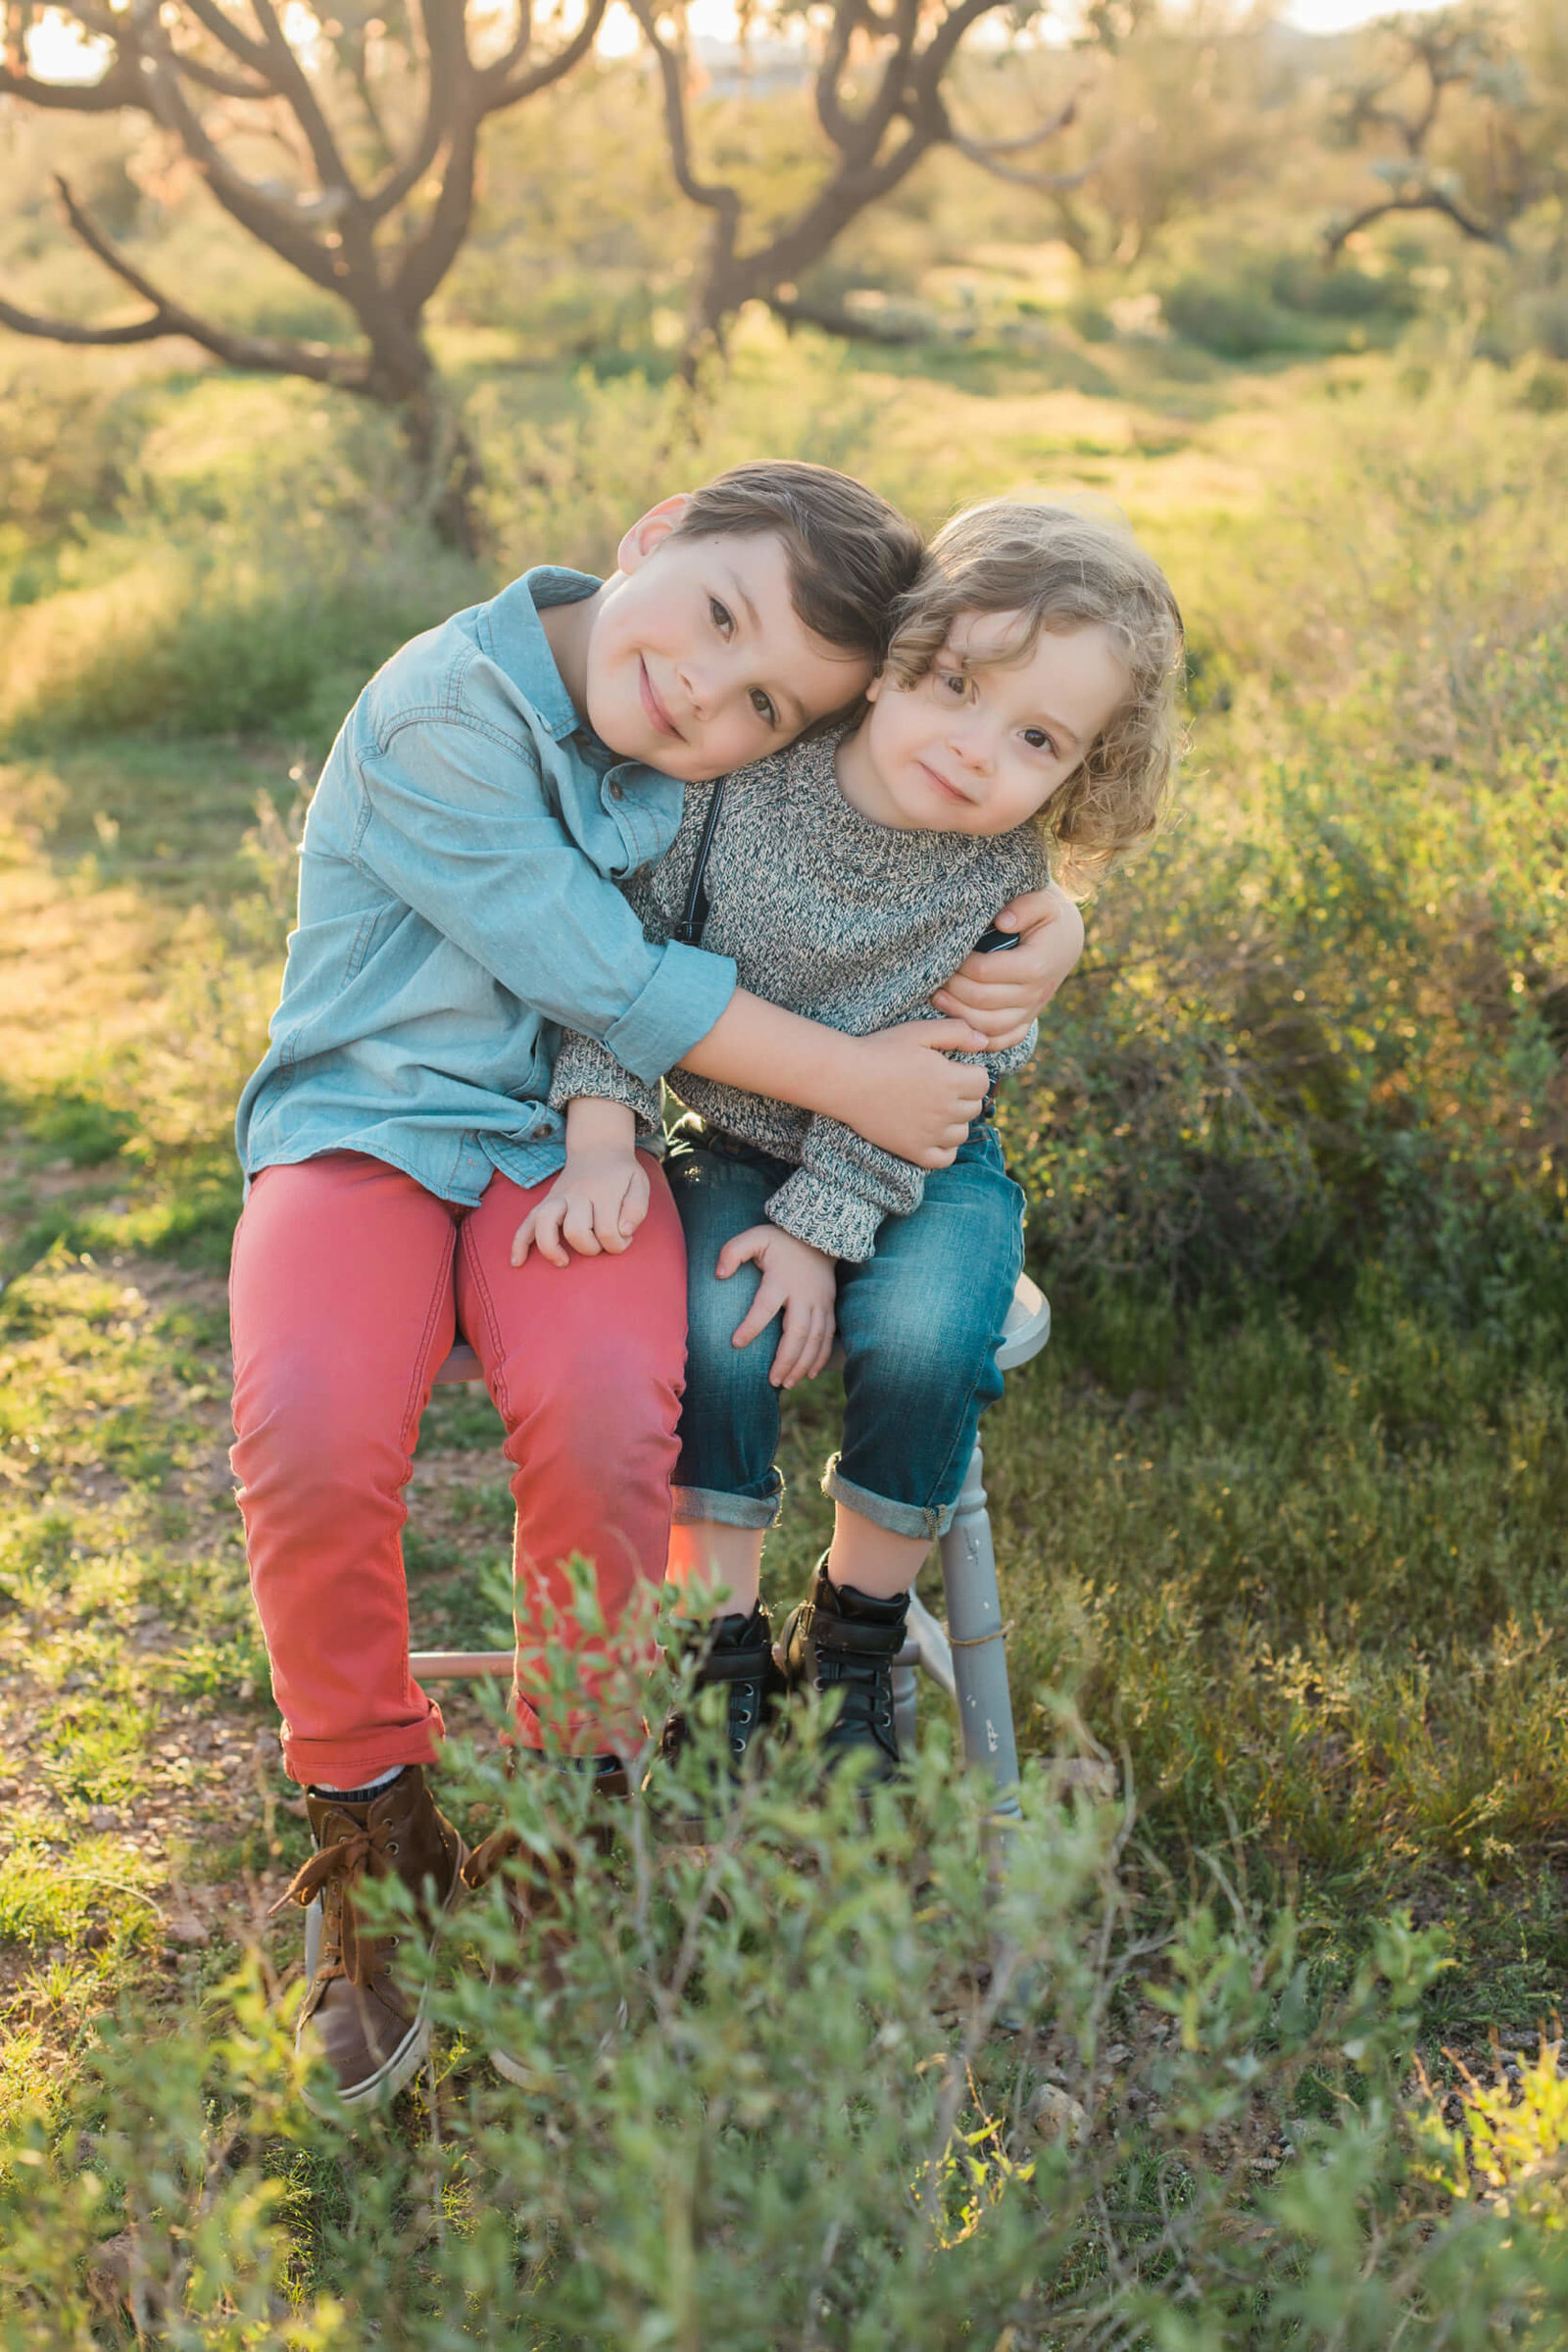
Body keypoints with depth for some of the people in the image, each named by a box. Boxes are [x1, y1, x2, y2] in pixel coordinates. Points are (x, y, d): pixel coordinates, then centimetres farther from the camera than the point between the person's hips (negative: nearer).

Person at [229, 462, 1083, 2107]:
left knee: (607, 1415, -29)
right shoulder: (439, 716, -18)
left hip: (572, 1141, 3)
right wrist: (849, 1079, -15)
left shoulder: (734, 770, 0)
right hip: (364, 1133, -3)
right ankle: (369, 1826, -3)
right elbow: (601, 976, -19)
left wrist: (1045, 934, -10)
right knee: (308, 1433, -31)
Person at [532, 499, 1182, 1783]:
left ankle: (852, 1643, -2)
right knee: (717, 1334, -25)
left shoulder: (1006, 885, -18)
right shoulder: (744, 776, -18)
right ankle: (719, 1644, -5)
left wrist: (817, 1224, -22)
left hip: (916, 1169, 0)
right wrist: (602, 1132, -21)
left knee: (921, 1337, -26)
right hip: (731, 1146, 1)